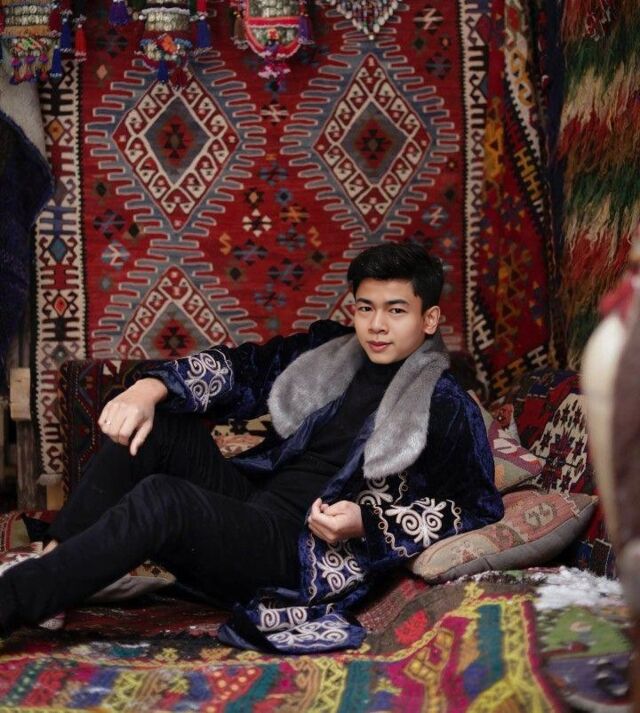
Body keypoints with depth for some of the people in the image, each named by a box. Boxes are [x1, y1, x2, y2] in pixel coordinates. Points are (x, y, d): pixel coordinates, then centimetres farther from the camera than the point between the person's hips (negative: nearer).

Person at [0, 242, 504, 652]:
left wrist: (366, 522, -16)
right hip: (249, 497, 7)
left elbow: (478, 510, -5)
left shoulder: (447, 408, -3)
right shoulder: (329, 349, 13)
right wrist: (151, 388, -13)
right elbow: (240, 369, 6)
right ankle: (52, 565, -15)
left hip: (307, 548, -7)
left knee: (159, 500, -31)